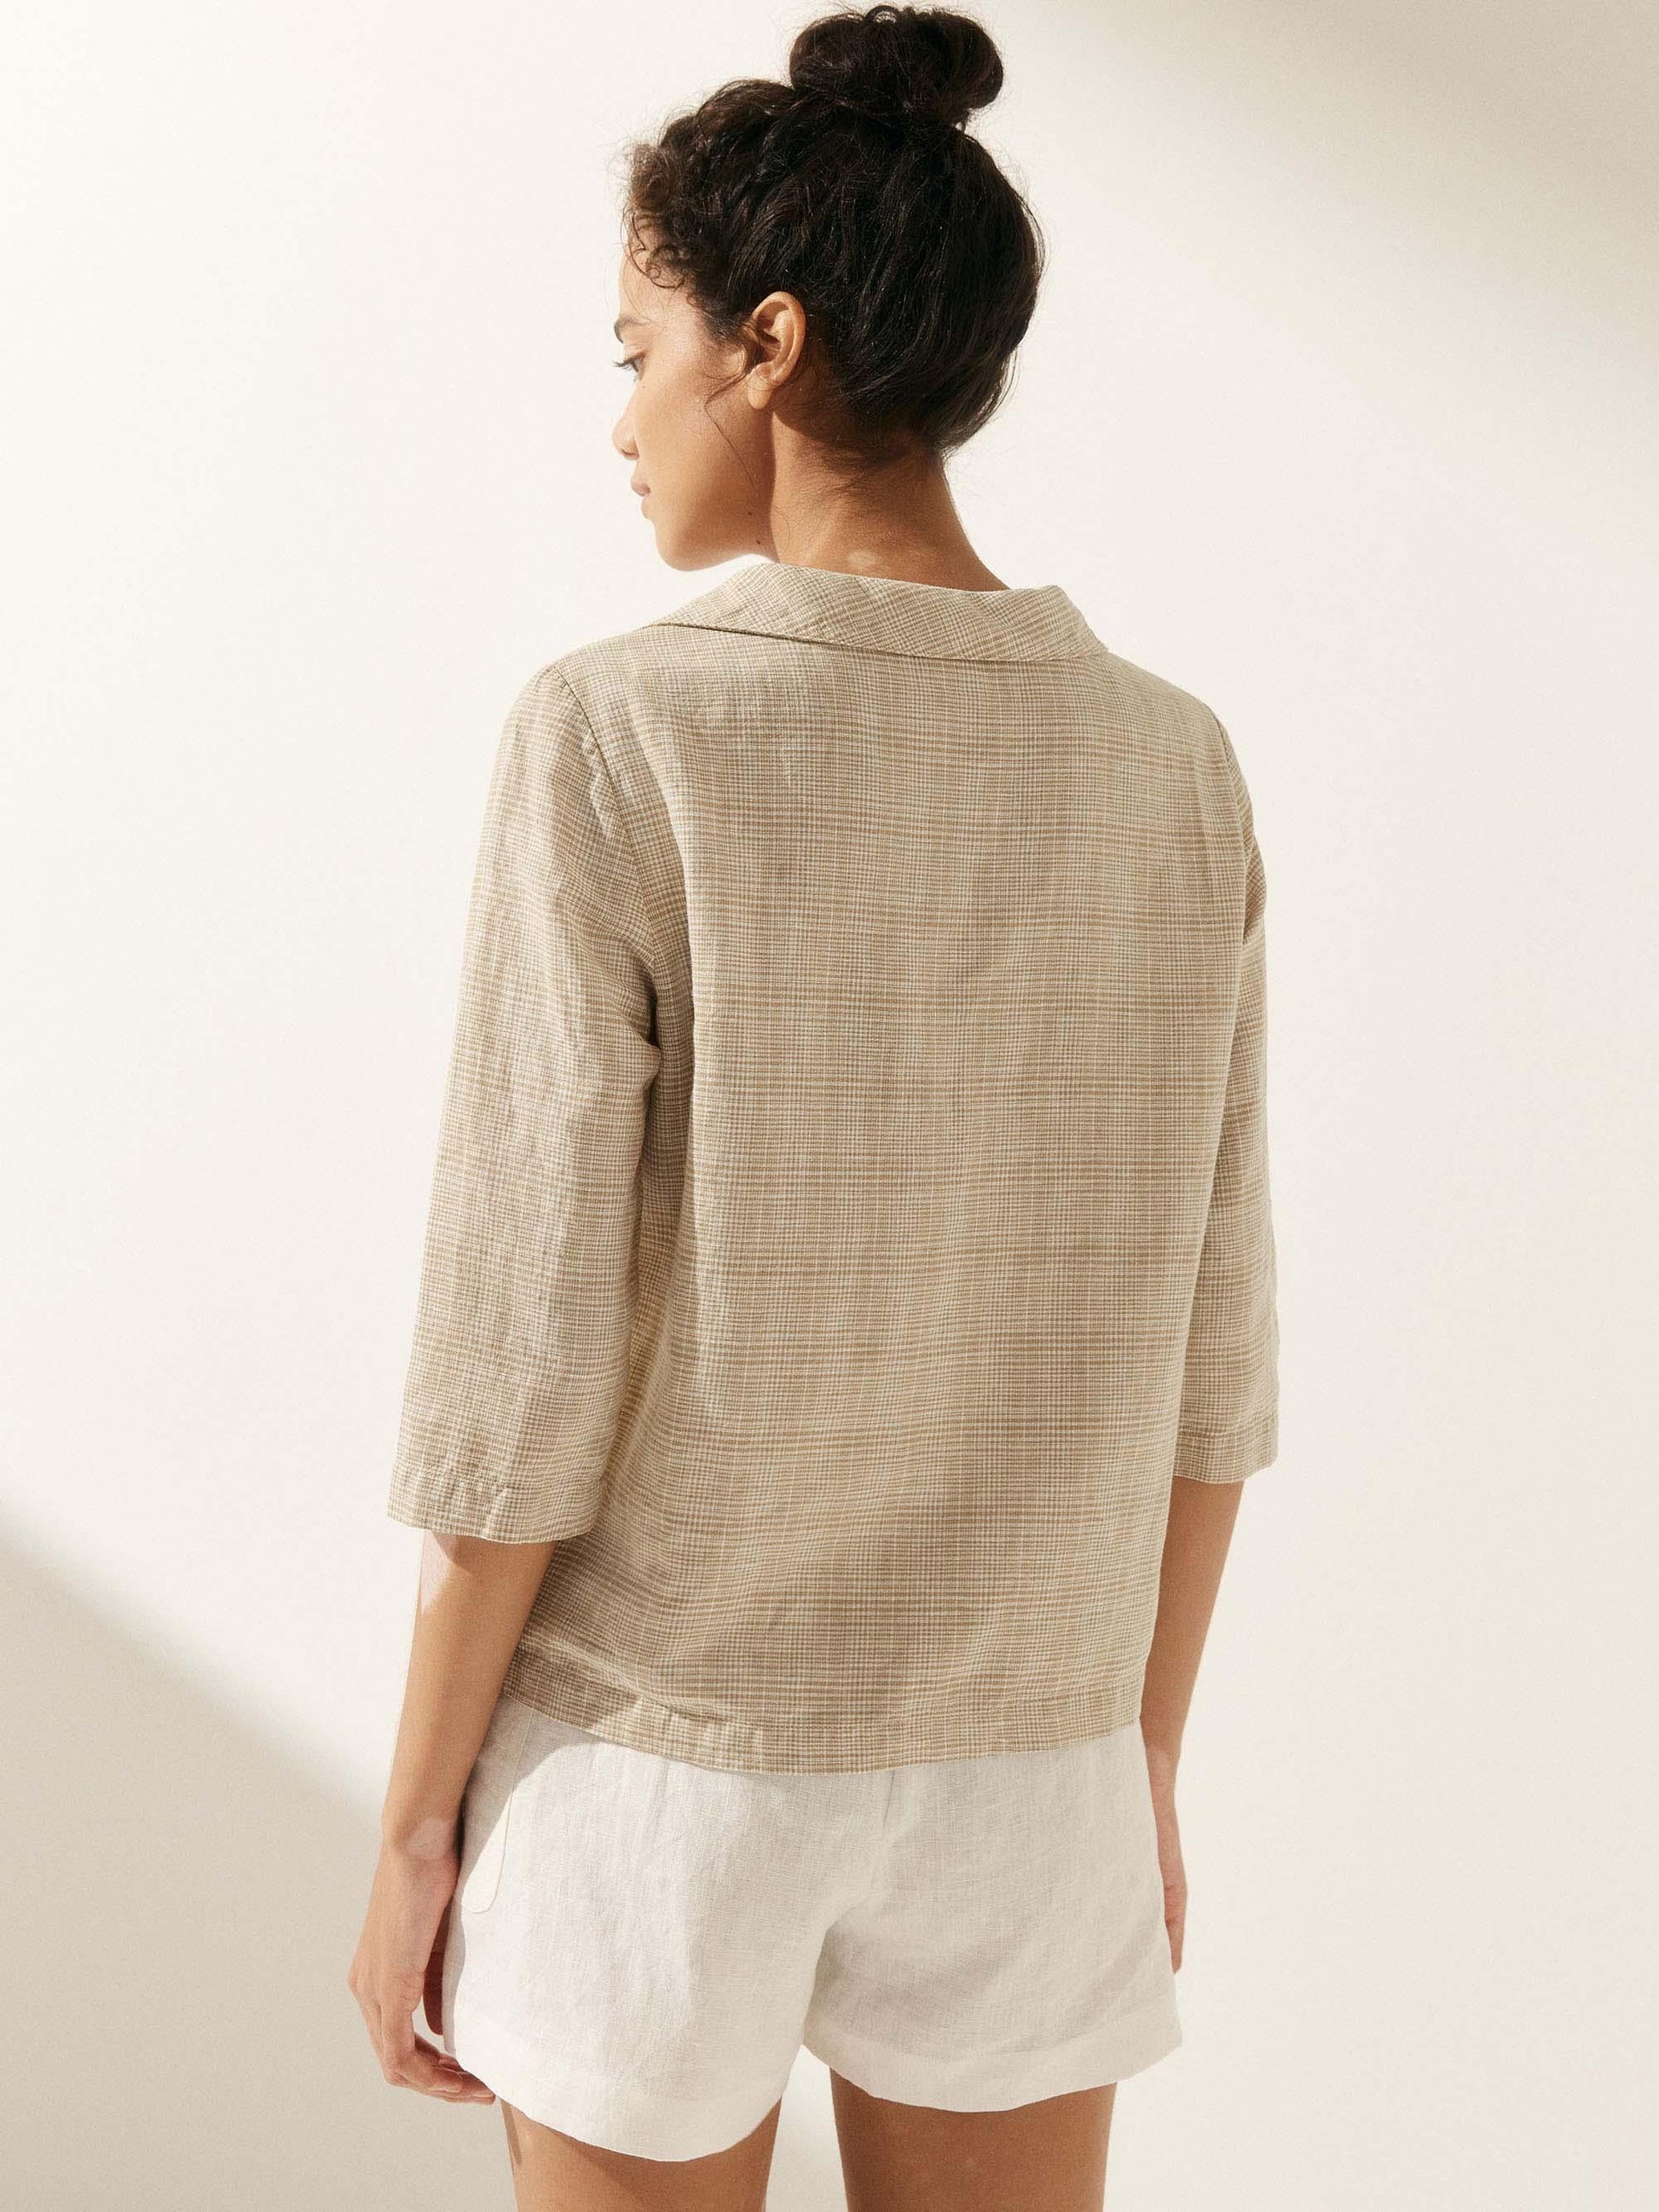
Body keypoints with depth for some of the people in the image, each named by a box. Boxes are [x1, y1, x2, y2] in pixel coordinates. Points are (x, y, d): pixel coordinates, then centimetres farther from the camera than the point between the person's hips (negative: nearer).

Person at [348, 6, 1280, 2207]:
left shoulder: (616, 738, -18)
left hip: (656, 1752, -3)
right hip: (1012, 1773, 4)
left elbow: (522, 1360, -17)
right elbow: (1195, 1355, 0)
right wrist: (1145, 1762, 13)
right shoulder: (1173, 770, -5)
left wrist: (415, 1824, -5)